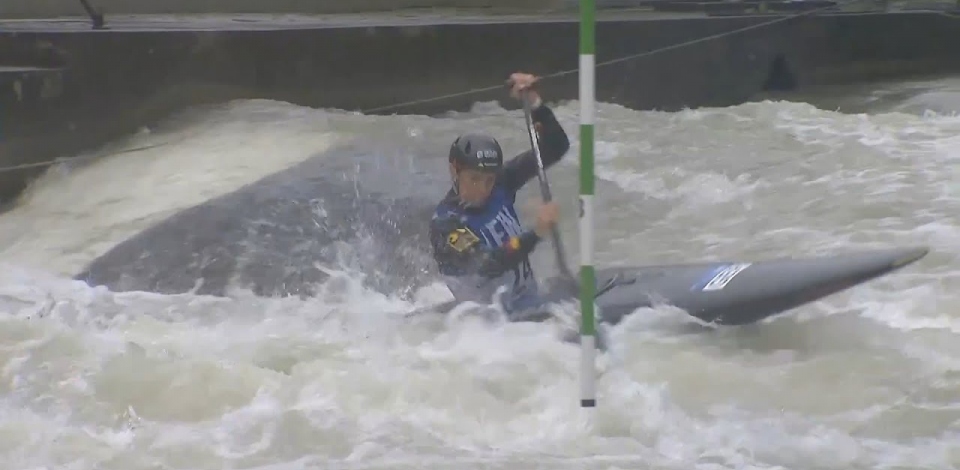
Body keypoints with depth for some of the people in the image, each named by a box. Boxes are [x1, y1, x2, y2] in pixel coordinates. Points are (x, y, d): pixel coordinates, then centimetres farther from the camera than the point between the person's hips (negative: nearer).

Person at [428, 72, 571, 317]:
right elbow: (487, 266, -33)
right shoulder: (445, 224, -18)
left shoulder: (500, 186, 0)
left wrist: (535, 103, -17)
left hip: (533, 306, 6)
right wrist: (536, 233, -44)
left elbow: (556, 148, -1)